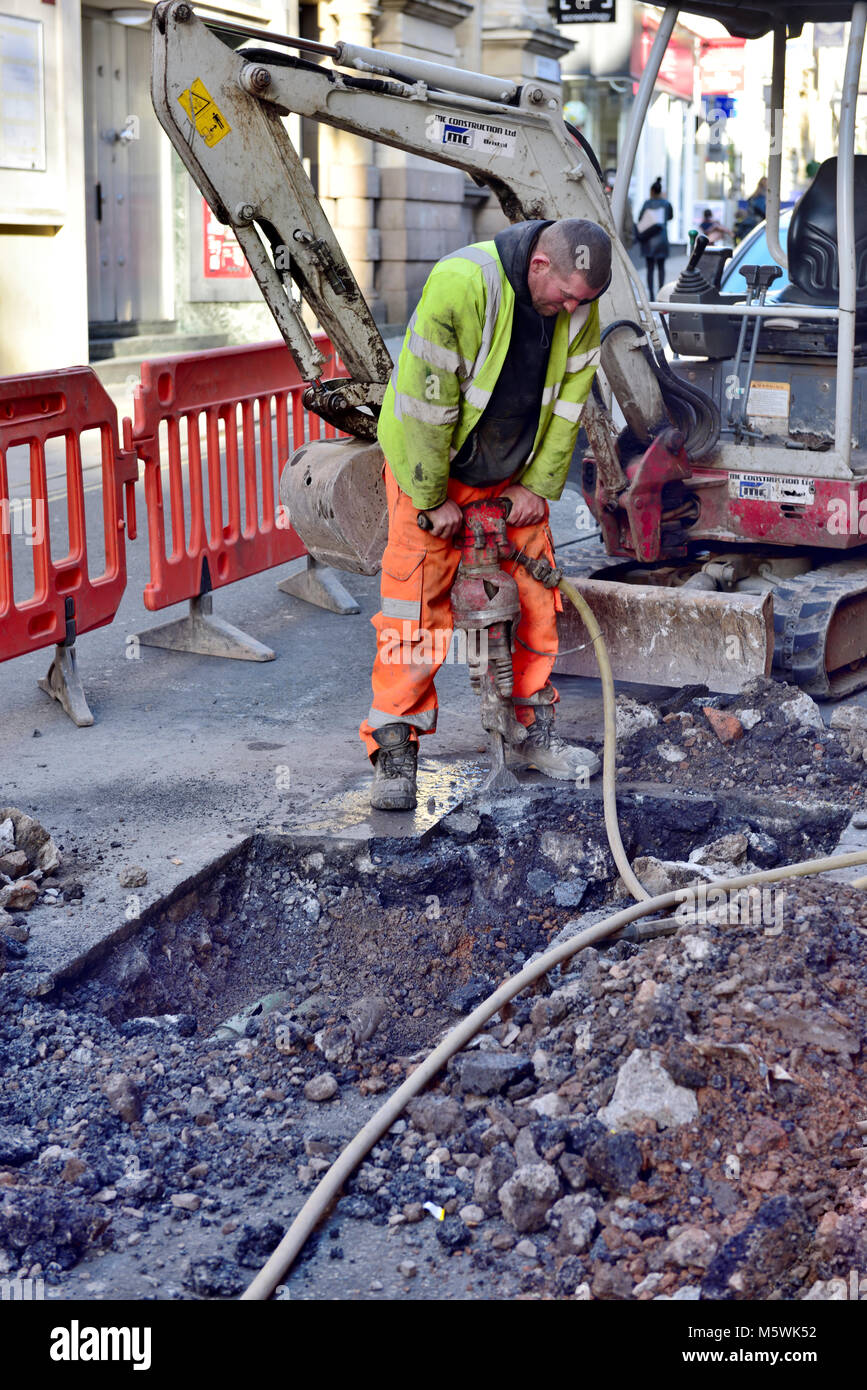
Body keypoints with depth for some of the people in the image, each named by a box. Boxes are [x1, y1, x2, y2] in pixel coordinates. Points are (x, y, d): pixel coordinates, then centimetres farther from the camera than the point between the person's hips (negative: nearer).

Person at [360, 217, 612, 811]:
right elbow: (426, 396, -26)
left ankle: (534, 728, 20)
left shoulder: (580, 308, -9)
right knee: (417, 608, -7)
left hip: (513, 475, 5)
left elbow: (568, 401, 1)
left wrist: (538, 485, -1)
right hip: (430, 469, -5)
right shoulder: (461, 283, -29)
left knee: (535, 597, 6)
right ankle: (394, 751, 1)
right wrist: (434, 498, -20)